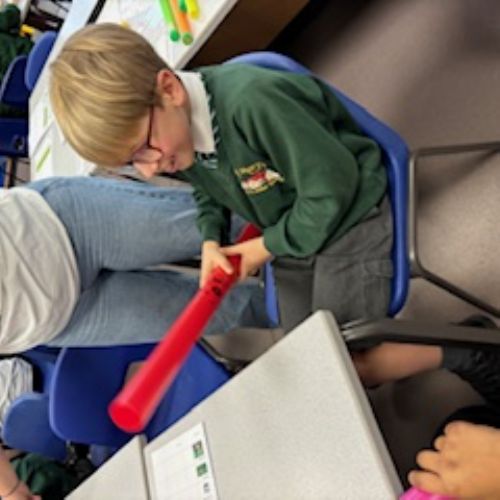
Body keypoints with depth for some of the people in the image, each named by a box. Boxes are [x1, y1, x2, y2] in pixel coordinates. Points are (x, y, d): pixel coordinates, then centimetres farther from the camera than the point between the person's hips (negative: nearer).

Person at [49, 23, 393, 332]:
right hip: (291, 235, 7)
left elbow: (332, 186, -29)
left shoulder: (251, 101, -37)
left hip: (348, 219, -6)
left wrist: (271, 244, -16)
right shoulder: (171, 138, -12)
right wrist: (211, 240, -9)